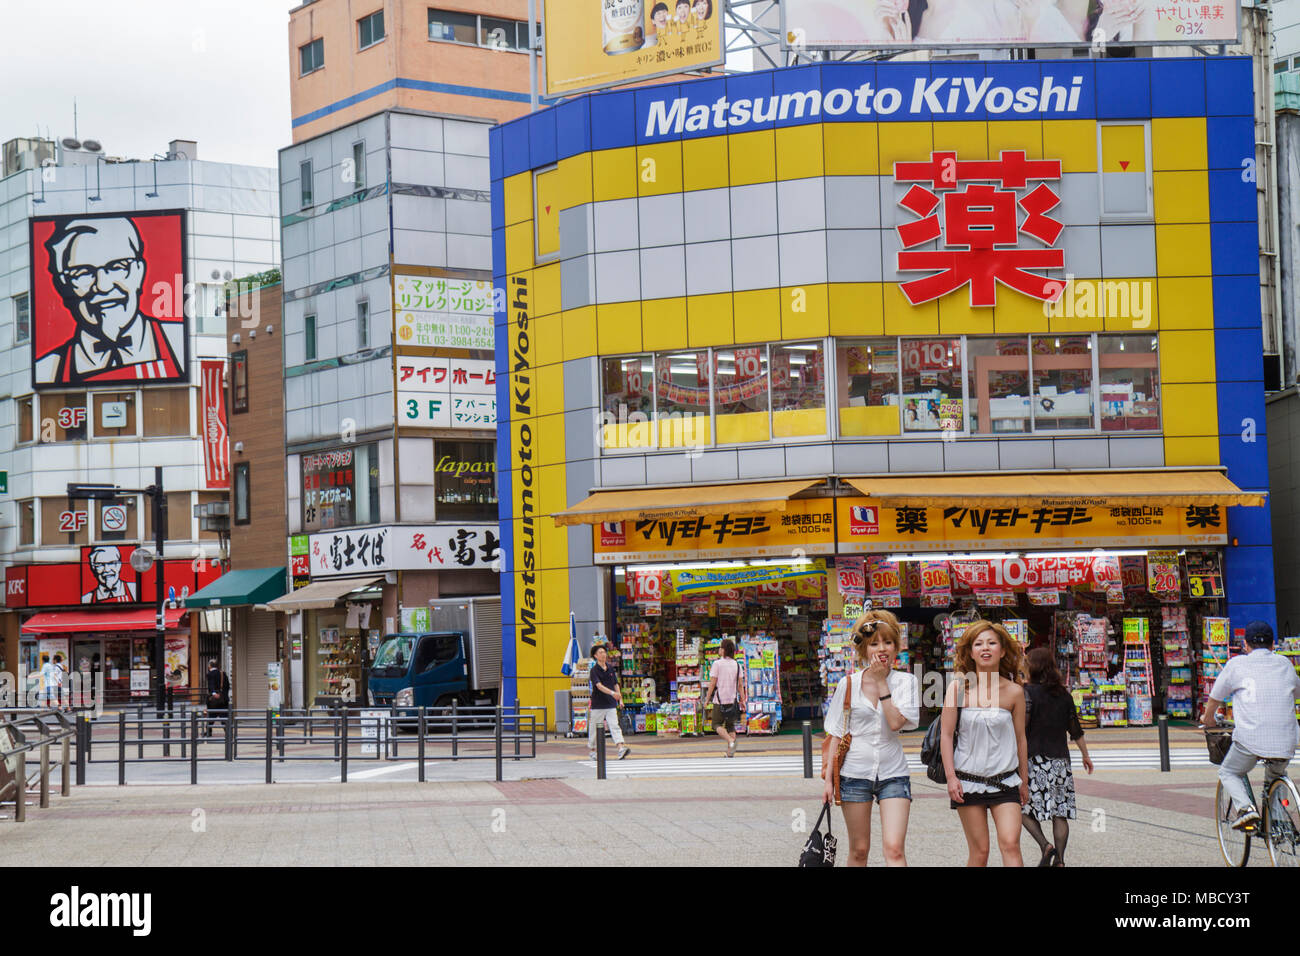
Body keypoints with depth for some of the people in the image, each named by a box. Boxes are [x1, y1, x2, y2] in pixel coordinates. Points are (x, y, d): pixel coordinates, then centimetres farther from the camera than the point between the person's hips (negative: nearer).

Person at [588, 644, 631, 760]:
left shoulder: (610, 668, 9)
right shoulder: (594, 670, -8)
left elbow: (615, 684, 17)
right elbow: (599, 686, -22)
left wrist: (620, 699, 13)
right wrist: (612, 693, -35)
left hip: (611, 704, 3)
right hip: (598, 704, -3)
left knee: (614, 726, -10)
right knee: (594, 728, 6)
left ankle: (621, 749, -23)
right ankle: (591, 749, 22)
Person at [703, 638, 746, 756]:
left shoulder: (717, 664, -9)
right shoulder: (737, 665, 4)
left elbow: (712, 684, -9)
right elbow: (740, 685, 3)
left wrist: (707, 700, -1)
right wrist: (743, 701, 7)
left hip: (720, 701, -4)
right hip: (733, 700, 4)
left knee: (717, 725, 7)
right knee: (730, 726, 14)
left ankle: (731, 741, -20)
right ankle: (730, 753, 7)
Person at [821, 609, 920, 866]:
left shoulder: (906, 681, 0)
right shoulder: (848, 684, 1)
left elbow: (896, 722, -15)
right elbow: (836, 734, 6)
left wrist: (881, 682, -12)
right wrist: (828, 778, 2)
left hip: (893, 774, -1)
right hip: (855, 773, 1)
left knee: (894, 849, -13)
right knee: (859, 850, 9)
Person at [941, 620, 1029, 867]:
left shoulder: (1014, 691, 0)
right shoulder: (958, 687, -4)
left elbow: (1020, 738, 9)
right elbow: (946, 735, -2)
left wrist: (1024, 781, 15)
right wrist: (951, 777, -9)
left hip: (1005, 779, 1)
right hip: (968, 779, -1)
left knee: (1010, 844, -14)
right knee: (979, 851, 2)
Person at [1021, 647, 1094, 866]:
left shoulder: (1029, 692, -7)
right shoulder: (1064, 694, 9)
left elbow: (1021, 727, -16)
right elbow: (1075, 729, 15)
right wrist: (1086, 755, 27)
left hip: (1034, 758, -5)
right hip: (1060, 759, 5)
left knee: (1024, 807, 5)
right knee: (1060, 811, 6)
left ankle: (1045, 846, -14)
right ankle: (1059, 859, 3)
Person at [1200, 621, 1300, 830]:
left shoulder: (1237, 664, 7)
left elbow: (1215, 698, 18)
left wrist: (1207, 718, 39)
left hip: (1250, 738, -3)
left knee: (1228, 773, 19)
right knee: (1275, 777, 30)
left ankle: (1245, 807, -6)